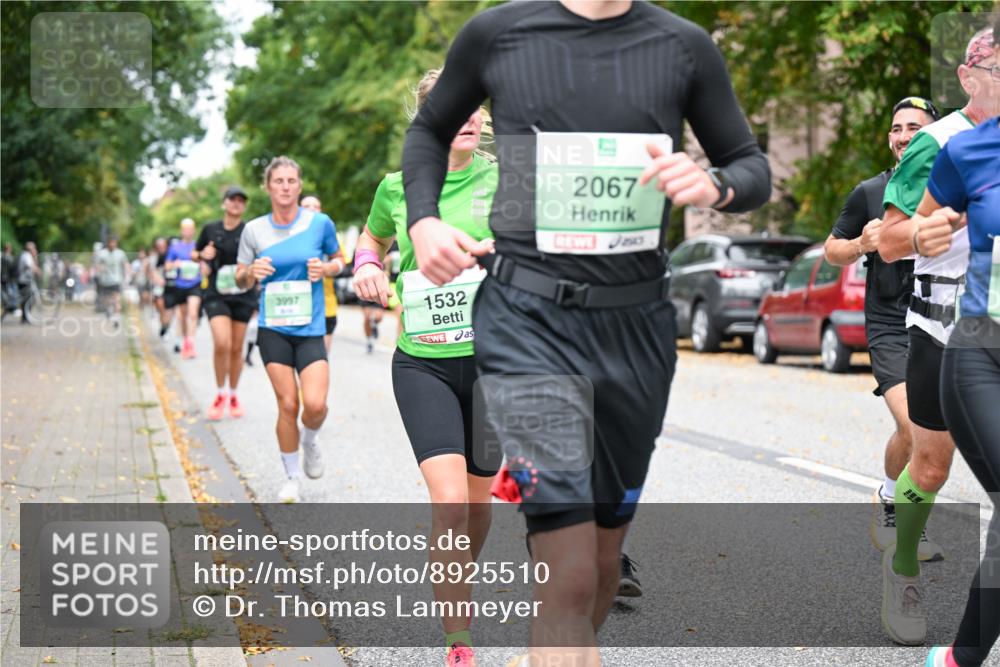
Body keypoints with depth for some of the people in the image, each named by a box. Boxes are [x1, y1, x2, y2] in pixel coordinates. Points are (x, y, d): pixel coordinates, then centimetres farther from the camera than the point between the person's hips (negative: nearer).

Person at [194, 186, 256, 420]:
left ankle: (233, 396, 24)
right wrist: (203, 255, -4)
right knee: (222, 343, -18)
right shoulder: (210, 230, 4)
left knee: (236, 348, 6)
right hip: (217, 294, 0)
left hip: (242, 294, 1)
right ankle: (220, 395, 0)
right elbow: (194, 254, 17)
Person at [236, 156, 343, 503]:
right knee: (287, 404, -2)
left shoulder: (320, 223, -1)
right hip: (273, 329, 0)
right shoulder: (254, 230, 2)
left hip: (310, 329, 0)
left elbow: (338, 260, 14)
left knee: (315, 404, -14)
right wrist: (252, 272, -13)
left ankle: (309, 441, 22)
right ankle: (291, 478, 17)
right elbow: (241, 281, 10)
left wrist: (326, 269, -8)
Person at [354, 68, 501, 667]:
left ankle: (461, 582, 44)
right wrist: (367, 266, 3)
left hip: (494, 359, 1)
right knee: (449, 500, -17)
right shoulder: (397, 188, 3)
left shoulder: (506, 179, -3)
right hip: (423, 364, 0)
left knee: (478, 499, 12)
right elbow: (373, 237, 24)